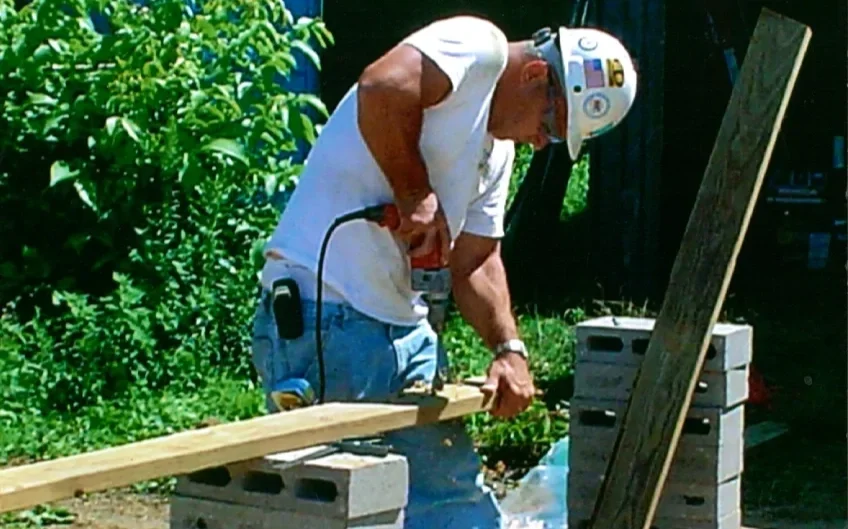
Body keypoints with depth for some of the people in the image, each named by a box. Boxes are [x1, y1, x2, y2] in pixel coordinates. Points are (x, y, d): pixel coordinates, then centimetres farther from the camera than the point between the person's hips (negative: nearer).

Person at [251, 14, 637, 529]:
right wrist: (416, 195, -20)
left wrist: (510, 350, 3)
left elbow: (475, 262, 18)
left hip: (404, 324, 10)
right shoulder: (478, 46, -8)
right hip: (326, 318, -10)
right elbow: (382, 88, -27)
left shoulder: (498, 148, 20)